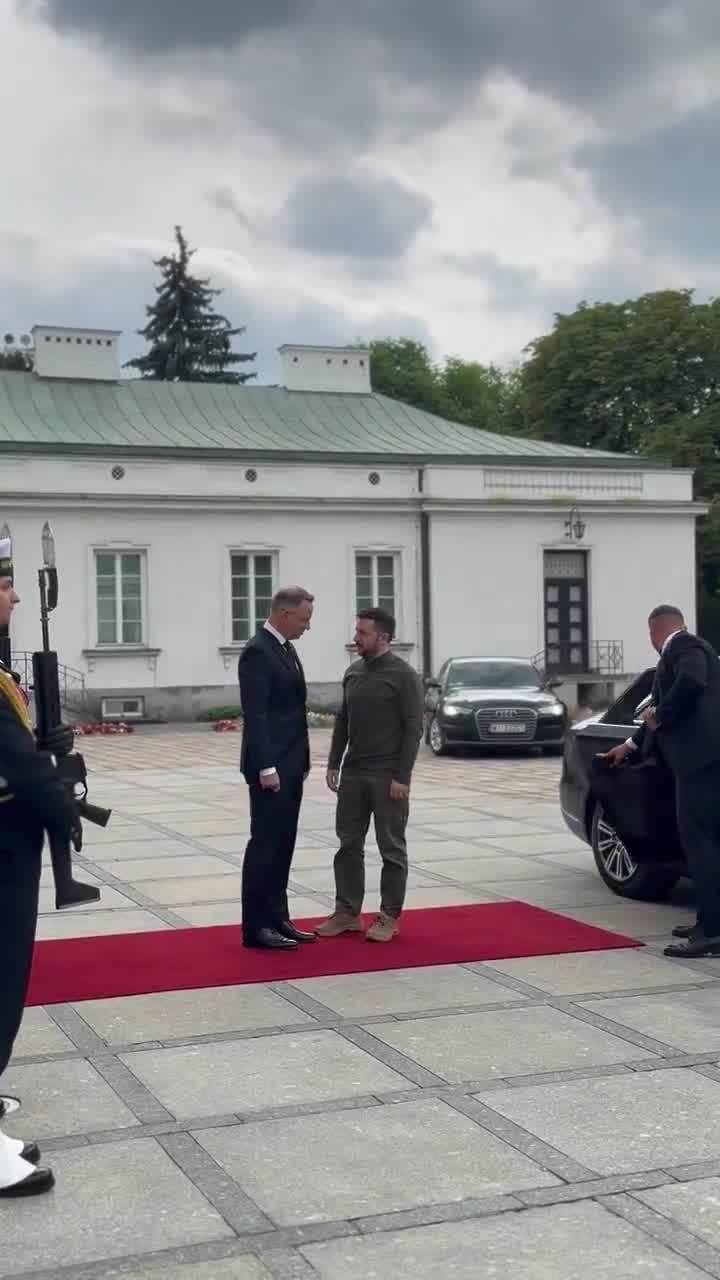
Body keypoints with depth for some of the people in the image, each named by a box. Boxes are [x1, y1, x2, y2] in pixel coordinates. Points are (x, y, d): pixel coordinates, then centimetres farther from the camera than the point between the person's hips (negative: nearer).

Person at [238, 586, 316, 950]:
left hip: (290, 765, 9)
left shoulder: (287, 649, 15)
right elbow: (255, 716, -20)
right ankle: (255, 927, 0)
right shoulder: (257, 652, -15)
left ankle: (276, 918, 18)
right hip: (271, 767, -9)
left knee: (282, 844, 11)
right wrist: (266, 768, -23)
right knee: (265, 844, -5)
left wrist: (302, 760, 17)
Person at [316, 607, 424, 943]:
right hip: (353, 774, 6)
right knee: (348, 845, 8)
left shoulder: (403, 675, -10)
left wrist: (402, 776, -16)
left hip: (387, 776, -6)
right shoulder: (353, 672, 10)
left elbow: (413, 729, -12)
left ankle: (389, 917, 9)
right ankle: (347, 912, 15)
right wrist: (333, 764, 9)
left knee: (392, 848, 2)